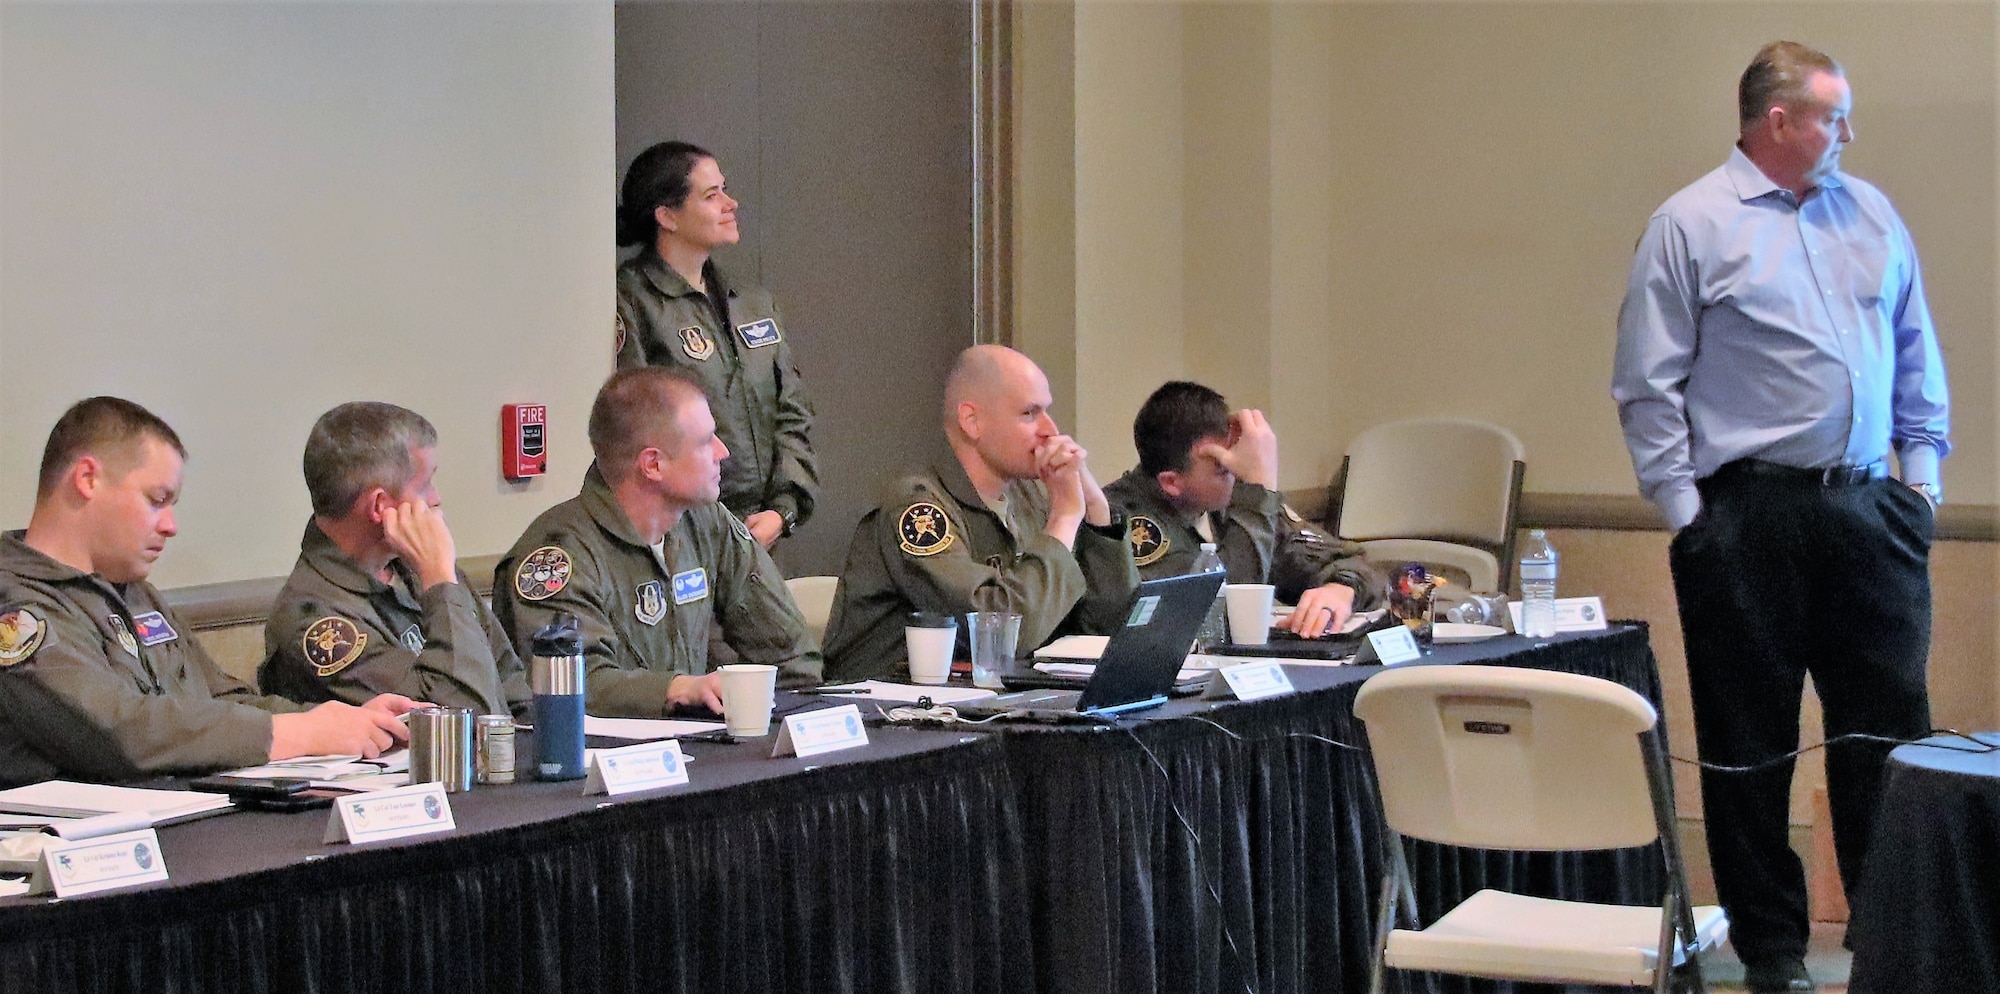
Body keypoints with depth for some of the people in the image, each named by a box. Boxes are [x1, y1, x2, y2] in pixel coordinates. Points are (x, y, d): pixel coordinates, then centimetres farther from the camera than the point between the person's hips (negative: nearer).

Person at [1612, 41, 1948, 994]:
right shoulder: (1690, 225, -2)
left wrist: (1922, 476, 11)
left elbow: (1917, 357, 18)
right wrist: (1686, 511, -7)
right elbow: (1649, 386, -3)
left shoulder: (1871, 214, 13)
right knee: (1751, 742, 3)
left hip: (1868, 512, 4)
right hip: (1749, 514, -4)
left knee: (1890, 727, 4)